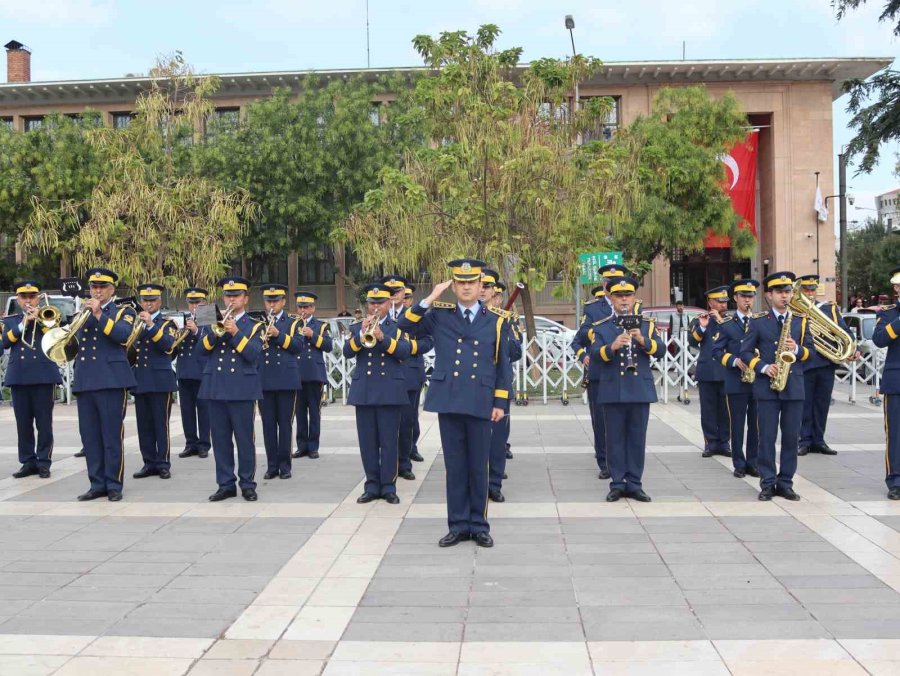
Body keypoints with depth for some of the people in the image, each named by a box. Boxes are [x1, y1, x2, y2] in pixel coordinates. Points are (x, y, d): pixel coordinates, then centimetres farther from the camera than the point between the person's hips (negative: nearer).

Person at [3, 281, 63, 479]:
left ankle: (44, 462, 4)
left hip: (44, 375, -2)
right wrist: (23, 324, -9)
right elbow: (5, 342, -2)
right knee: (23, 423, 4)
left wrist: (40, 320, -9)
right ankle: (28, 462, 11)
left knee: (44, 423, -2)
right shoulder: (10, 320, 15)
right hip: (18, 377, 2)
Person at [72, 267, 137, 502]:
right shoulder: (82, 313, 19)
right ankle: (97, 484, 14)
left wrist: (99, 314, -17)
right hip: (84, 382, 5)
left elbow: (123, 334, -15)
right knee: (89, 437, 6)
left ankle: (114, 485, 4)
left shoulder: (123, 312, 5)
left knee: (112, 436, -3)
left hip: (111, 381, -5)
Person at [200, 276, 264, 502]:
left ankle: (247, 484, 8)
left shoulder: (254, 326, 5)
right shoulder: (216, 322, 14)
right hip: (216, 389, 4)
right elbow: (203, 348, 0)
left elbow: (253, 354, -11)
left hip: (242, 390, -3)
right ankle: (226, 485, 13)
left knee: (245, 439, -1)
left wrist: (236, 333, -18)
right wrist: (216, 331, -14)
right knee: (220, 440, 6)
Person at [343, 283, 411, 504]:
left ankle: (388, 487, 6)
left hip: (390, 391, -2)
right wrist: (362, 334, -18)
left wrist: (383, 337, -23)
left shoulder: (398, 328, 7)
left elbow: (404, 351, -11)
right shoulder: (356, 328, 12)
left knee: (389, 441, -1)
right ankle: (372, 486, 13)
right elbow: (347, 352, -4)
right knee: (367, 441, 5)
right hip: (363, 391, 2)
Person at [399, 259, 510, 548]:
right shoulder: (439, 315, 6)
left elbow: (502, 363, 7)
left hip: (480, 402, 0)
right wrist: (430, 299, -8)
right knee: (455, 466, 7)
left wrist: (500, 402, 2)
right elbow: (406, 326, -2)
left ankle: (478, 525, 17)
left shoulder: (495, 320, 5)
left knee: (478, 466, 6)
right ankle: (458, 525, 16)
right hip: (448, 401, 1)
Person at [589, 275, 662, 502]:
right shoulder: (600, 327, 4)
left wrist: (642, 340, -23)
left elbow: (660, 349, -5)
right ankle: (617, 484, 12)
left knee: (637, 438, 5)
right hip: (613, 391, -1)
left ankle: (634, 484, 13)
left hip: (641, 390, 1)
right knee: (615, 438, 3)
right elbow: (595, 354, -11)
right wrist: (612, 347, -30)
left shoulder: (647, 324, 9)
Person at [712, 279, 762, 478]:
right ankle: (739, 464, 10)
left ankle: (753, 463, 15)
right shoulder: (727, 324, 2)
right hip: (736, 381, -2)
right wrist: (735, 361, -14)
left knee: (756, 424, 6)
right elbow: (717, 351, 0)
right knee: (737, 424, 2)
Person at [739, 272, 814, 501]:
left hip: (794, 387, 2)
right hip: (767, 387, -2)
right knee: (767, 437, 0)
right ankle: (767, 484, 7)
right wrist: (764, 368, -13)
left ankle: (785, 483, 13)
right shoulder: (758, 322, 3)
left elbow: (810, 350, 9)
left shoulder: (801, 321, 10)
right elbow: (745, 352, 1)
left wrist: (797, 349, -12)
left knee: (791, 437, 4)